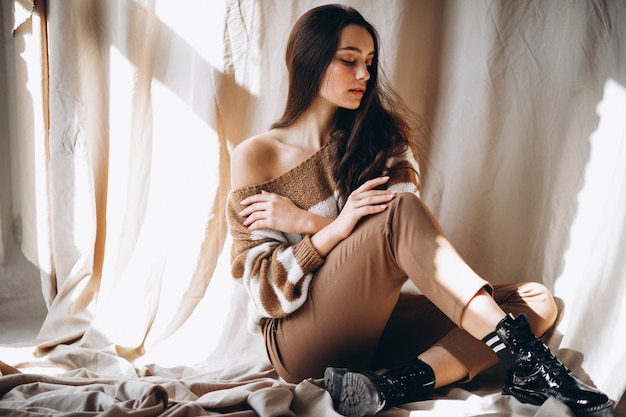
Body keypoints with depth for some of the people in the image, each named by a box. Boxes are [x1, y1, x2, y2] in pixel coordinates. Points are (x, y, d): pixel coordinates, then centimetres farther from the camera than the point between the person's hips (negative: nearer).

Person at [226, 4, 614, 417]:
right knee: (401, 211, -28)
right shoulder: (256, 156, -2)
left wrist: (306, 222, -12)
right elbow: (264, 287, -6)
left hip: (374, 328, 5)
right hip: (301, 342, -5)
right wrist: (337, 227, -21)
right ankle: (528, 361, -31)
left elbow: (410, 240, -4)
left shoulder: (382, 140, 10)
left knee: (536, 300, -13)